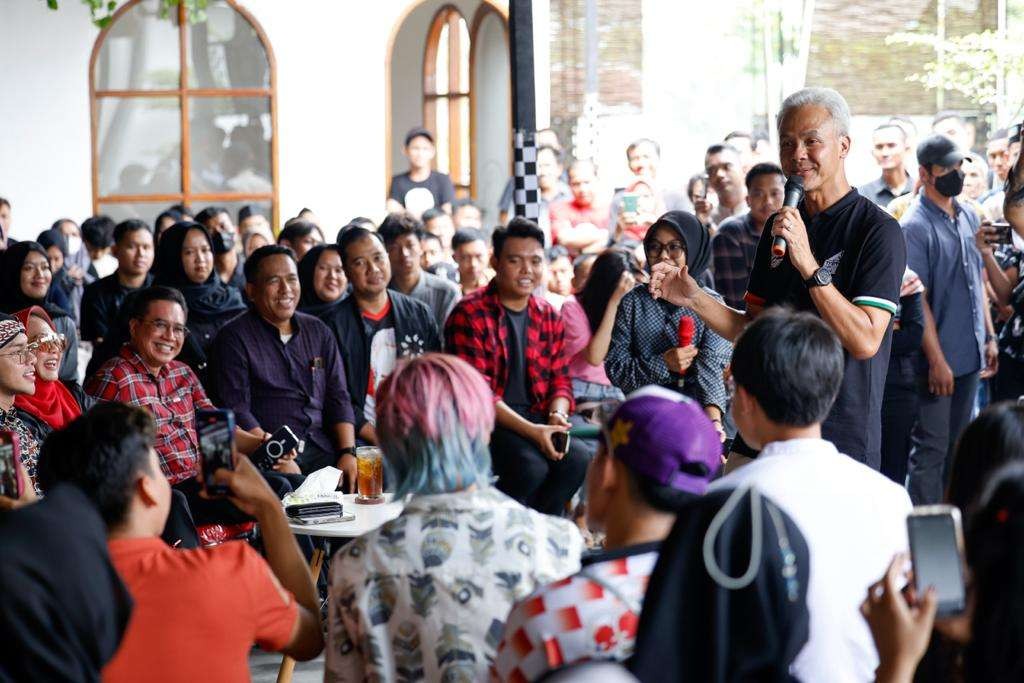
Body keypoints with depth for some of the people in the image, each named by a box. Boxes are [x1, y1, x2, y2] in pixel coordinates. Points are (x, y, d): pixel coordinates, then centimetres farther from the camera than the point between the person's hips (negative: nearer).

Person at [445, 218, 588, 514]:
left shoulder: (549, 317, 11)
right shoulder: (469, 315, -10)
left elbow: (560, 380, 13)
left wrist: (558, 415, -12)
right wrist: (531, 431, -23)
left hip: (534, 419, 6)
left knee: (577, 461, -21)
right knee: (531, 467, -31)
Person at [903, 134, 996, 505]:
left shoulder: (969, 217, 9)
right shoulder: (916, 227, -14)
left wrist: (989, 337, 13)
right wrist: (936, 361, -18)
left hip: (970, 355, 7)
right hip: (937, 360, -7)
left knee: (958, 445, 14)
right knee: (931, 449, -2)